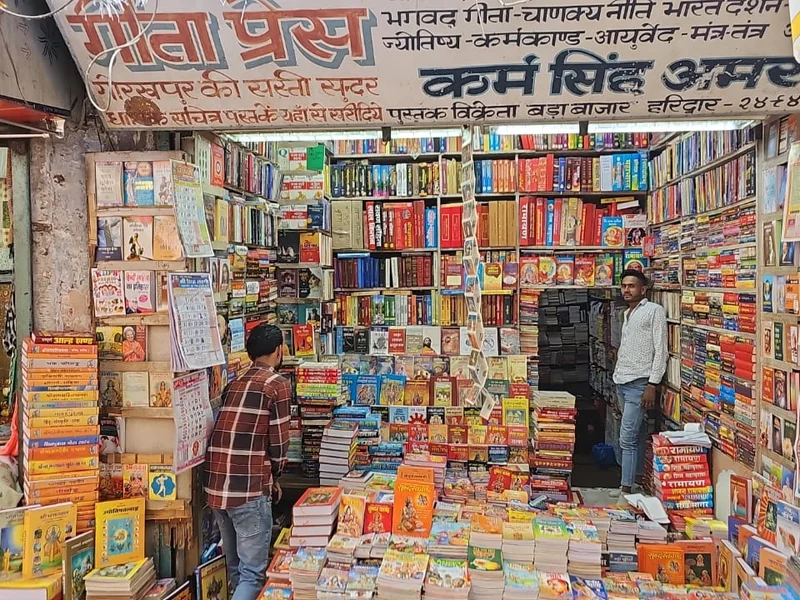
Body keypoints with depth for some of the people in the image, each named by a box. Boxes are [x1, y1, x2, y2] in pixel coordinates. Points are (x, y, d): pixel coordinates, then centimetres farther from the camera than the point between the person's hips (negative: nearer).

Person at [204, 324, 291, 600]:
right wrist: (273, 478, 14)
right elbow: (278, 442, -5)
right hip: (249, 488, -7)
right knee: (253, 572, 2)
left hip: (215, 486, 7)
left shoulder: (234, 383, 15)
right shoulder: (278, 383, -4)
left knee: (235, 566, 21)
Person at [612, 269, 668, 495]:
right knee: (638, 433, 15)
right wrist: (618, 373, 16)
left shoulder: (654, 311, -6)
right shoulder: (627, 314, 17)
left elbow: (660, 350, -11)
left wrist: (652, 384, -16)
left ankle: (626, 488, -4)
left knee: (627, 438, -9)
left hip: (639, 383, -8)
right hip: (622, 381, 8)